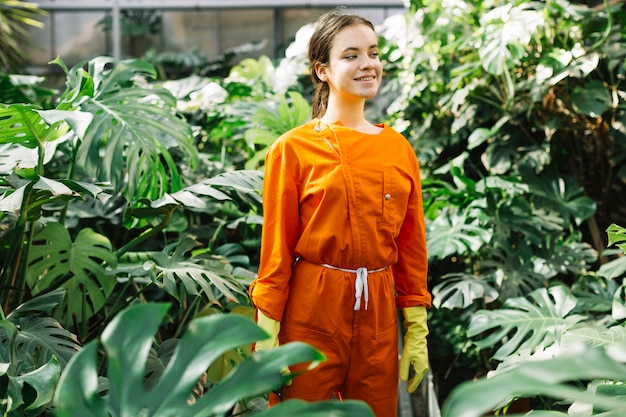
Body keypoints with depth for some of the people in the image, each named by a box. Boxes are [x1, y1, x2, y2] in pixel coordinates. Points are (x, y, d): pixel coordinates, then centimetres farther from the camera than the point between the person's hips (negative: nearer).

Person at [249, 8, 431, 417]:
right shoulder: (293, 149, -6)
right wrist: (267, 341, -8)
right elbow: (276, 251, -5)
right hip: (312, 312, -3)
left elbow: (412, 248, 8)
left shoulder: (399, 149, 5)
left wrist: (418, 333, 7)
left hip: (378, 317, 4)